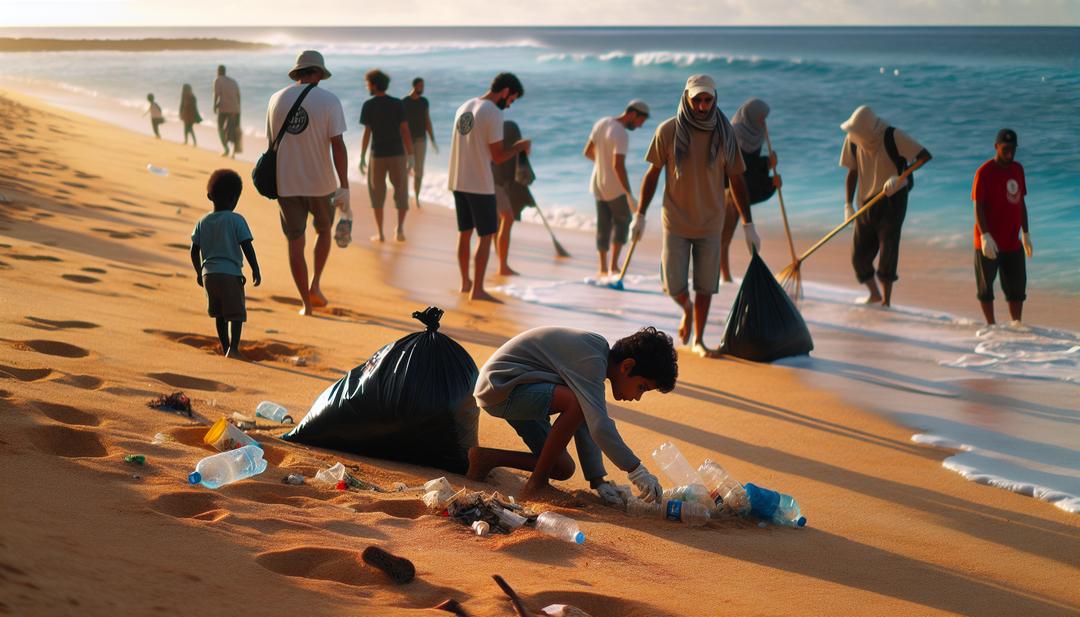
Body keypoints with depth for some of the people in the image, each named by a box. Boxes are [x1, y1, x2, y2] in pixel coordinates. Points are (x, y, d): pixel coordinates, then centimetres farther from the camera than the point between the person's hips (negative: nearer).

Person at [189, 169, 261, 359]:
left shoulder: (203, 222, 7)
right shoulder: (236, 220, -8)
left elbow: (194, 251, 9)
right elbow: (247, 248, -11)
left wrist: (199, 272, 22)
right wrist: (256, 270, -3)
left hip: (209, 274, 5)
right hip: (231, 274, -5)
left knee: (220, 314, 17)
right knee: (236, 314, -3)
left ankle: (226, 349, 23)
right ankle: (233, 348, -19)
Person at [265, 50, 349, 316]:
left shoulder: (276, 99, 4)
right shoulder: (329, 100, -8)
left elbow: (271, 142, 12)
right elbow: (337, 145, -15)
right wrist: (344, 187, -15)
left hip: (286, 183, 2)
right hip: (320, 182, -2)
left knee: (295, 242, 7)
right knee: (323, 230, 24)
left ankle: (307, 304, 9)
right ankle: (315, 284, 13)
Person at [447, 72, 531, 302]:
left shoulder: (464, 107, 10)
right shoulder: (493, 113, -14)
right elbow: (498, 156, -14)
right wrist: (520, 146, 3)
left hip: (458, 182, 8)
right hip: (480, 185, -8)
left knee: (464, 233, 17)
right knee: (486, 236, 0)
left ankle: (466, 282, 27)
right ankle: (477, 289, -1)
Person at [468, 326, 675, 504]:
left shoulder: (595, 361, 5)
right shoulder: (591, 360, -25)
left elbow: (586, 424, 7)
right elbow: (599, 426, -33)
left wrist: (598, 481, 3)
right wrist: (637, 471, -27)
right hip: (499, 387, -10)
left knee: (563, 469, 8)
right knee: (577, 402, -31)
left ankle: (486, 458, 17)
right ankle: (536, 482, -17)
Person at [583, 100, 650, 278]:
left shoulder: (601, 123, 3)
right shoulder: (621, 135, -22)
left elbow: (588, 152, 11)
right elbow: (618, 165, -31)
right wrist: (630, 196, -30)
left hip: (598, 184, 7)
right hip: (615, 187, -7)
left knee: (603, 226, 13)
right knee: (623, 221, 10)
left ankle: (602, 269, 15)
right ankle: (614, 265, 2)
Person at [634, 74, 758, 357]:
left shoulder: (724, 133, -3)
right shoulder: (668, 131, -7)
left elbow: (736, 180, 3)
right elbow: (652, 173, 2)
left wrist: (748, 225, 2)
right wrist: (639, 215, 2)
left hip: (710, 224, 1)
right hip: (676, 223, -1)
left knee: (705, 286, 5)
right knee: (674, 286, -2)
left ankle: (698, 340, 24)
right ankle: (687, 309, 33)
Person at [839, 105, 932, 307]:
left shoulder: (893, 136, -18)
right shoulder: (853, 140, -4)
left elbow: (925, 155, -21)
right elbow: (852, 173, 5)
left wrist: (899, 177, -32)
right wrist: (848, 205, -3)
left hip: (892, 201, -5)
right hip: (866, 203, 5)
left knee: (887, 252, -7)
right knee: (859, 255, 4)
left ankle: (886, 300, 5)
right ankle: (875, 294, 28)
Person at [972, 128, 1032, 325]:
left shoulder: (1018, 169, 9)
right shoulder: (984, 172, -11)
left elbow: (1021, 202, 17)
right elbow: (978, 206, -14)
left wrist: (1026, 234, 16)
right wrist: (985, 235, -23)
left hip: (1013, 242, 6)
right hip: (989, 242, -6)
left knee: (1017, 286, 6)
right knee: (986, 285, 4)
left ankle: (1016, 325, 13)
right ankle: (990, 325, 13)